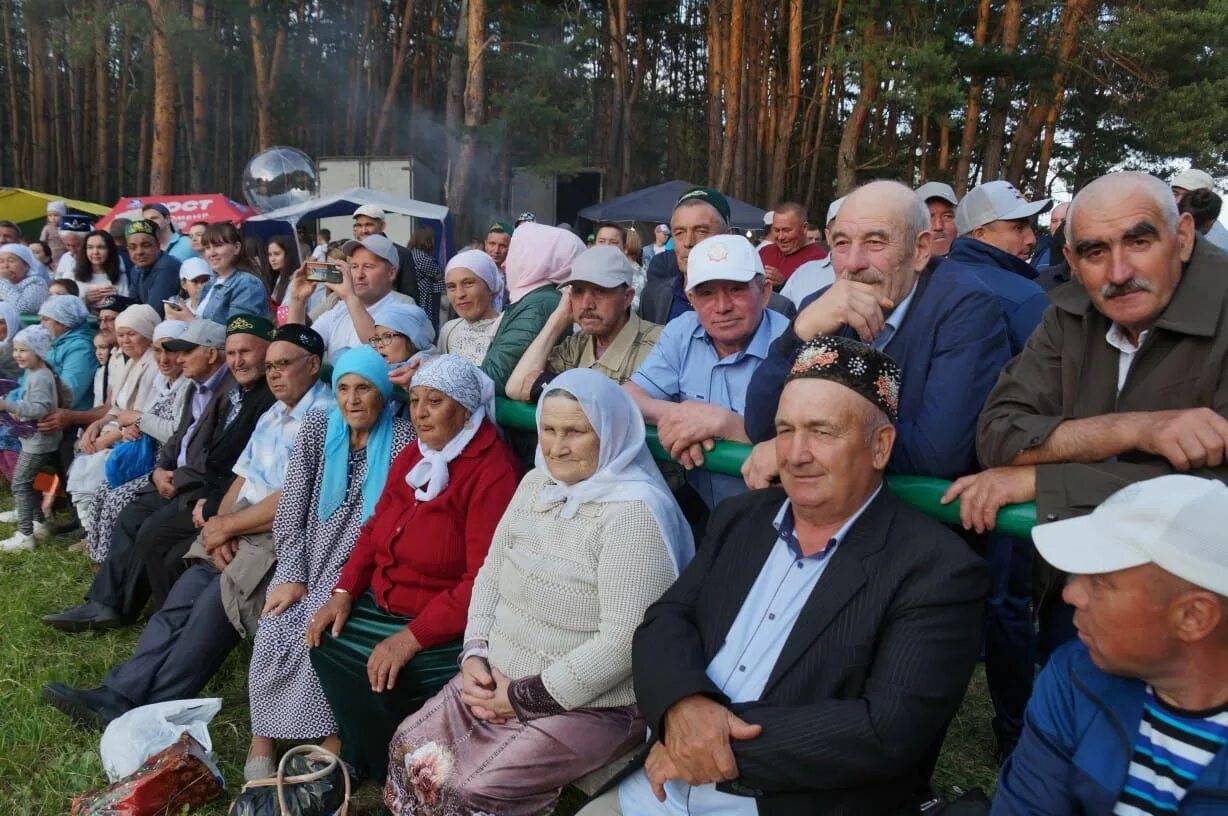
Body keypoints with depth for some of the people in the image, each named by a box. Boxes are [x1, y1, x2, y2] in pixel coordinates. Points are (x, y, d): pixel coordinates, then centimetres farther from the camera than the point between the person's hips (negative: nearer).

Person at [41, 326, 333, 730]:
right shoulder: (271, 416, 19)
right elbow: (241, 480, 16)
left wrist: (226, 525, -7)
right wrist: (219, 528, -4)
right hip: (242, 530, 8)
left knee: (213, 607, -21)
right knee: (183, 597, -9)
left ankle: (147, 712, -11)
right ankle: (120, 694, -11)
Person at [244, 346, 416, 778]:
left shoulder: (402, 438, -8)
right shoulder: (317, 427, 3)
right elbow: (290, 509, 2)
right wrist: (291, 576, -7)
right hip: (310, 558, 3)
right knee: (273, 632, -19)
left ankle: (330, 746, -11)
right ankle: (262, 738, -3)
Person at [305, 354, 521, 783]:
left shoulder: (493, 471, -19)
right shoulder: (412, 457, 8)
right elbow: (376, 528, 14)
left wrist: (412, 637, -26)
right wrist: (344, 592, -1)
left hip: (444, 627, -8)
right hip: (381, 604, 8)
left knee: (383, 680, -21)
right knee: (325, 647, -9)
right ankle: (362, 764, 12)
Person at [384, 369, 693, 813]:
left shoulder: (633, 513, -20)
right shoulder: (535, 484, 5)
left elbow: (621, 642, -24)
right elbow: (490, 576, 11)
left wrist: (523, 698, -17)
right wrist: (475, 655, -4)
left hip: (591, 705, -7)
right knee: (409, 749, -1)